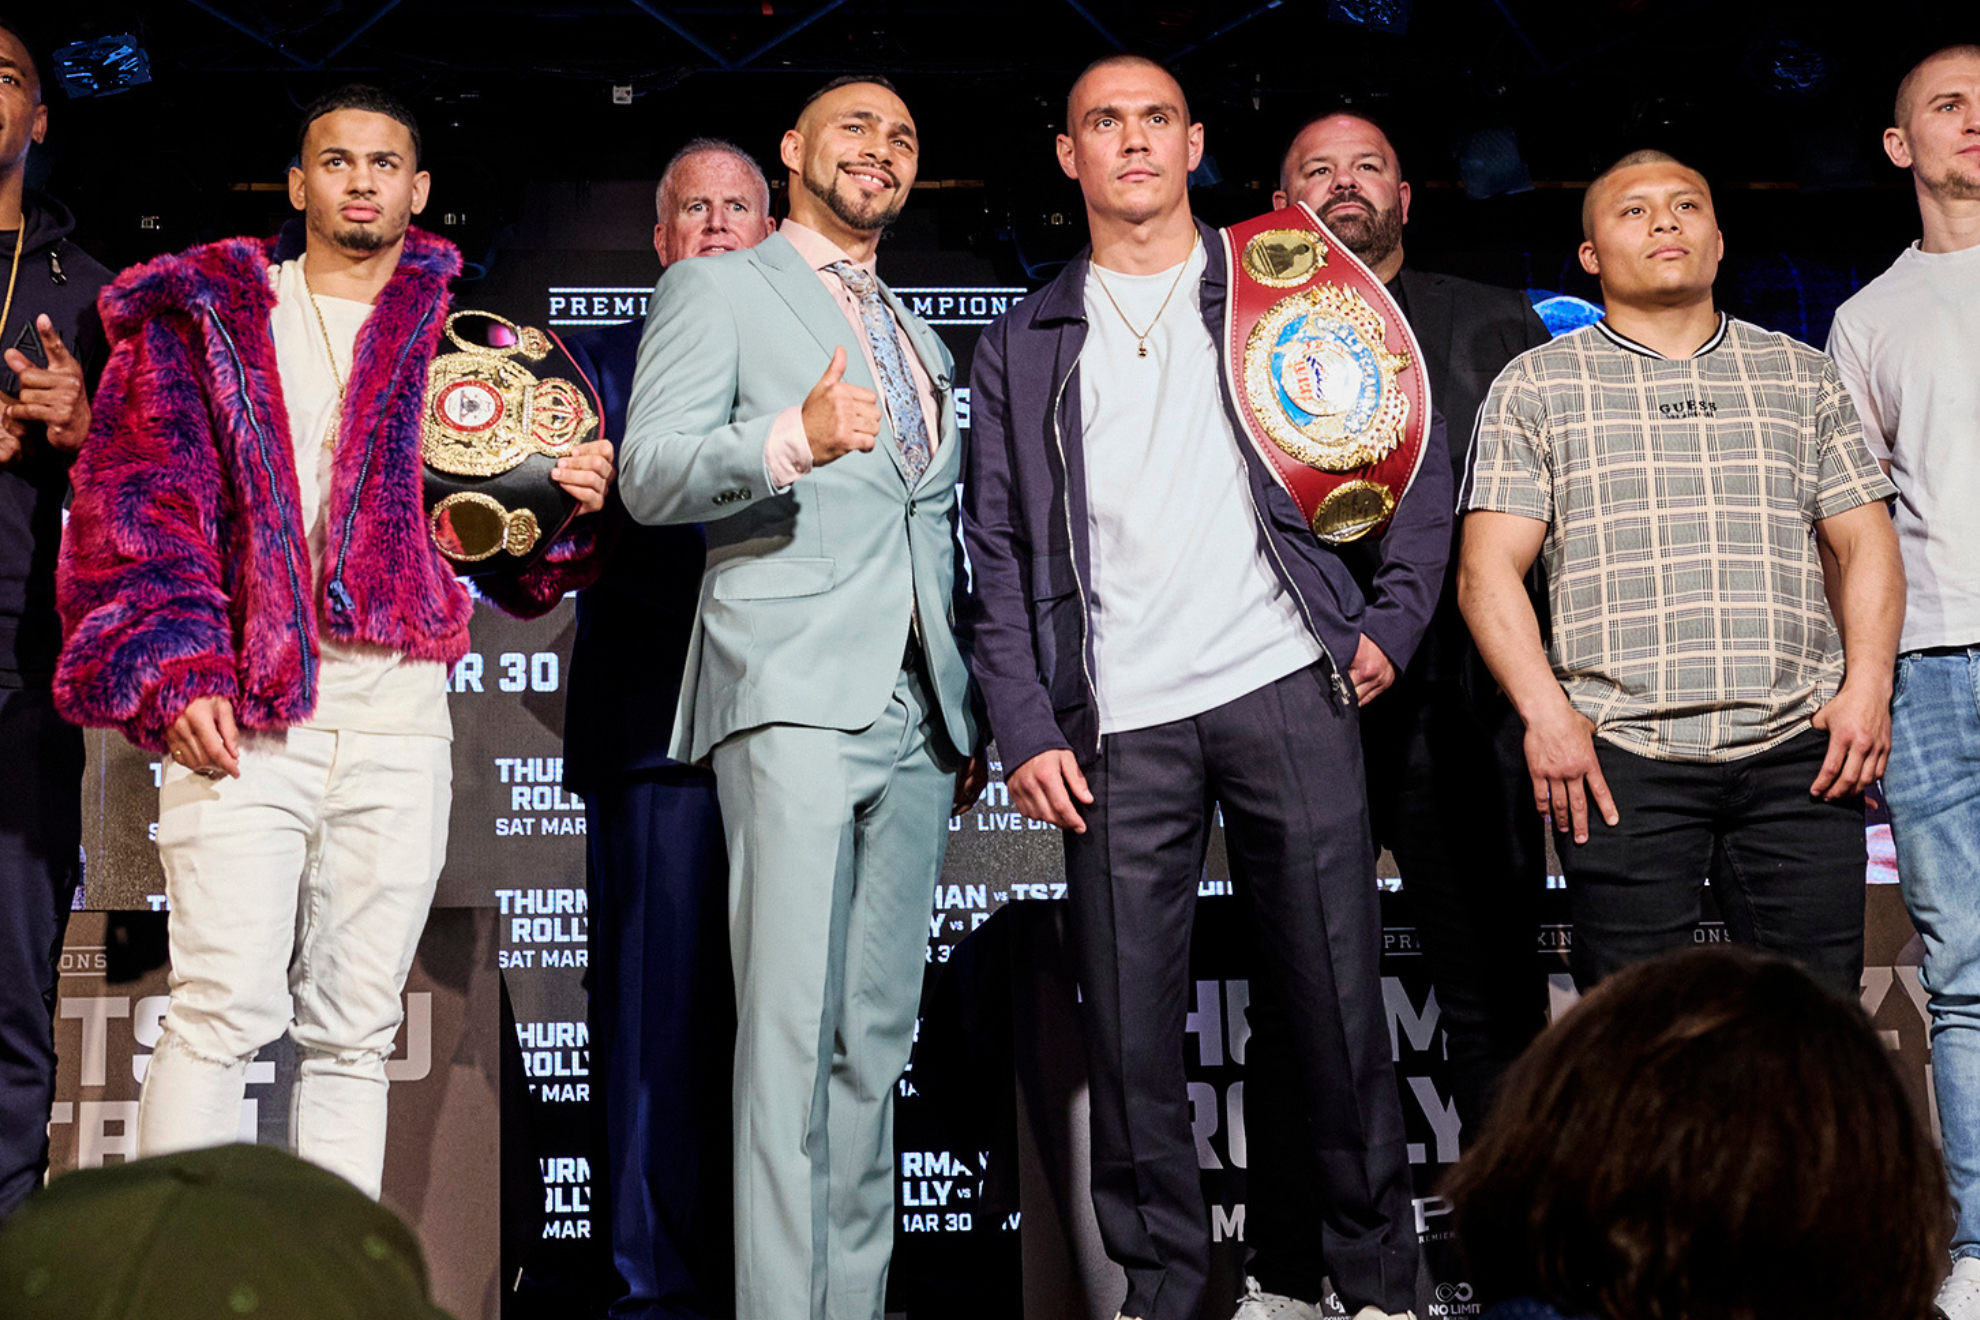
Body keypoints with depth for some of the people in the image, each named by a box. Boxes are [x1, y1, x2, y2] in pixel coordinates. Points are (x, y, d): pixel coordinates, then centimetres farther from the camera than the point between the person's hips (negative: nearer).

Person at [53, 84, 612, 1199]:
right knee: (224, 1007, -11)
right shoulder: (204, 314, 12)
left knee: (356, 1032, 4)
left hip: (401, 718, 2)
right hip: (241, 709, -2)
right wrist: (173, 672, -13)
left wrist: (577, 505, -7)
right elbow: (141, 501, 1)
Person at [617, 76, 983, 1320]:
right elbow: (650, 473, -7)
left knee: (878, 1037, 5)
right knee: (793, 1031, -14)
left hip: (917, 708, 6)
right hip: (795, 693, -6)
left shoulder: (922, 342, 27)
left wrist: (972, 715, 19)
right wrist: (791, 439, -25)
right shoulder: (719, 289, 7)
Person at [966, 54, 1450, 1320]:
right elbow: (1001, 554, 9)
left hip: (1285, 689, -1)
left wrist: (1390, 621, 1)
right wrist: (1026, 729, 0)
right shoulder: (1025, 346, 14)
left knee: (1335, 999, 1)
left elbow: (1414, 452, 11)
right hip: (1118, 724, 1)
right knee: (1130, 1025, 0)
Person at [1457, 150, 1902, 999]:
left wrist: (1867, 684, -1)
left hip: (1798, 749, 2)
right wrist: (1545, 710, -11)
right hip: (1621, 754, -2)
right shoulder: (1537, 387, 10)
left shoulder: (1801, 377, 18)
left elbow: (1865, 546, 15)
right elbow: (1488, 570, 2)